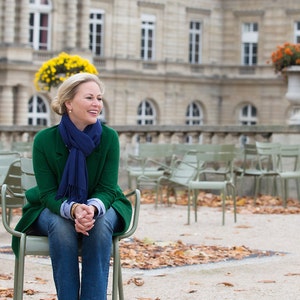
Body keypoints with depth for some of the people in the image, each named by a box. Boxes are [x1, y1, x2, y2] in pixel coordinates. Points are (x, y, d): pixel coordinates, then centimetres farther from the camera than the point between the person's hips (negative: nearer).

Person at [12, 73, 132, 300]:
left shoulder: (109, 138, -14)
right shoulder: (44, 140, -16)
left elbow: (107, 189, -13)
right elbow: (48, 193, -16)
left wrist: (92, 208, -37)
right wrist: (73, 209, -37)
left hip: (100, 207, 1)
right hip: (53, 209, -1)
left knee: (101, 224, -33)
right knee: (61, 227, -34)